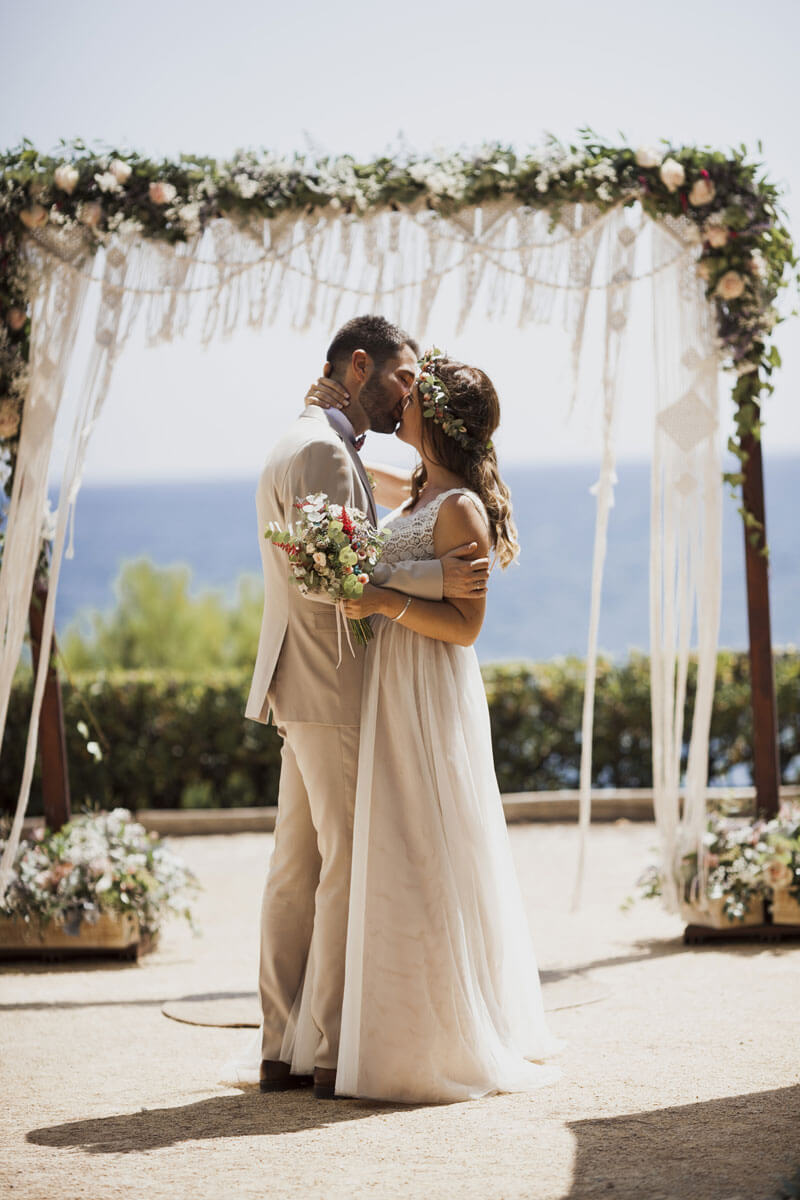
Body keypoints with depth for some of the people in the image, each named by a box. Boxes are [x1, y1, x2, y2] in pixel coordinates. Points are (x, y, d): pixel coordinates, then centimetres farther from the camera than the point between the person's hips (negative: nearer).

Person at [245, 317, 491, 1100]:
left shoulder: (301, 445, 20)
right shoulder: (323, 451, -13)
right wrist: (434, 580, -22)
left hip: (305, 691, 10)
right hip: (333, 690, -10)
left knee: (298, 867, 9)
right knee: (351, 865, -6)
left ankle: (283, 1048, 12)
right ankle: (336, 1052, -3)